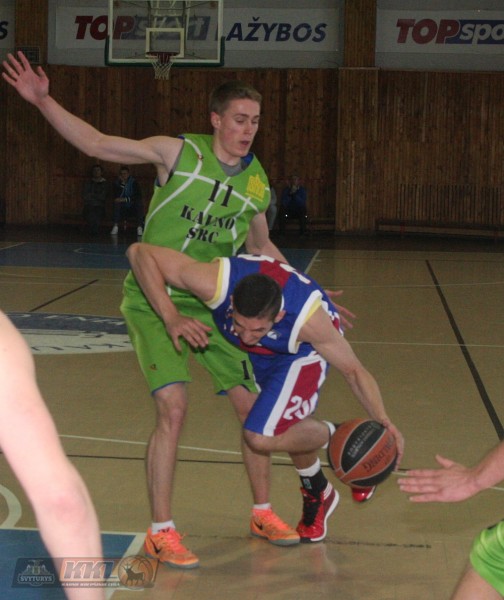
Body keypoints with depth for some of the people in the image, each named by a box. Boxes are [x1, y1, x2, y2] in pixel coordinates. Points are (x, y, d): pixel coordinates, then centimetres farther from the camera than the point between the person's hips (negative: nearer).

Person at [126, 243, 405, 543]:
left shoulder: (308, 318, -42)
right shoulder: (216, 283, -41)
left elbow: (354, 370, -25)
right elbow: (139, 251, -34)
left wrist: (384, 422, -36)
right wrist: (170, 316, -39)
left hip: (303, 351, -4)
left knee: (261, 437, -19)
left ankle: (335, 436, 7)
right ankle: (318, 494, 41)